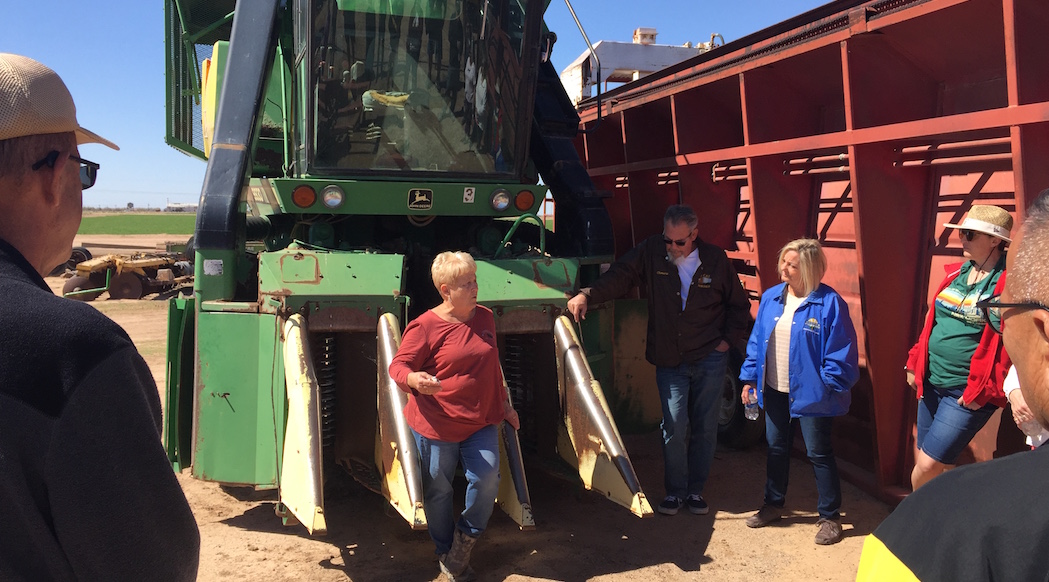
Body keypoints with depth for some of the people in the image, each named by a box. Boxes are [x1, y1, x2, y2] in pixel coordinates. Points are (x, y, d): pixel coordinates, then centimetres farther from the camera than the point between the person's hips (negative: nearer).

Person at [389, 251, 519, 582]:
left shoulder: (485, 317, 6)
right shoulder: (426, 326, -14)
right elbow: (398, 365, -13)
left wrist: (503, 404, 22)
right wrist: (412, 378, -36)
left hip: (481, 421, 4)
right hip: (437, 424, -4)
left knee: (487, 476, -11)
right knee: (438, 490, 9)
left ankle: (467, 537, 16)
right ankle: (446, 553, 32)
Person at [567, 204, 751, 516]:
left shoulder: (715, 260, -2)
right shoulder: (651, 253, -3)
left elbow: (739, 305, 10)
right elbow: (620, 275, -11)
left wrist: (729, 339, 1)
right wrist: (587, 295, -27)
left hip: (710, 360, 1)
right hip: (669, 361, -1)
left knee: (705, 427, 8)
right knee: (675, 426, -5)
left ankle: (695, 490, 24)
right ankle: (675, 491, 14)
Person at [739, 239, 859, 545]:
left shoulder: (829, 303, -15)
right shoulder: (771, 298, 3)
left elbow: (841, 353, -14)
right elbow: (756, 341, 10)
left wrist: (829, 387, -15)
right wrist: (749, 378, 8)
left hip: (810, 393, -6)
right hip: (774, 391, 6)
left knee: (819, 453, 4)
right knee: (776, 448, 18)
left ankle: (830, 517, 19)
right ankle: (773, 504, 35)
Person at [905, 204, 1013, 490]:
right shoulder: (957, 272, 9)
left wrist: (981, 392, -17)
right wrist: (915, 363, 11)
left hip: (968, 394, -7)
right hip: (931, 385, 7)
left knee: (927, 467, -8)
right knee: (937, 468, 16)